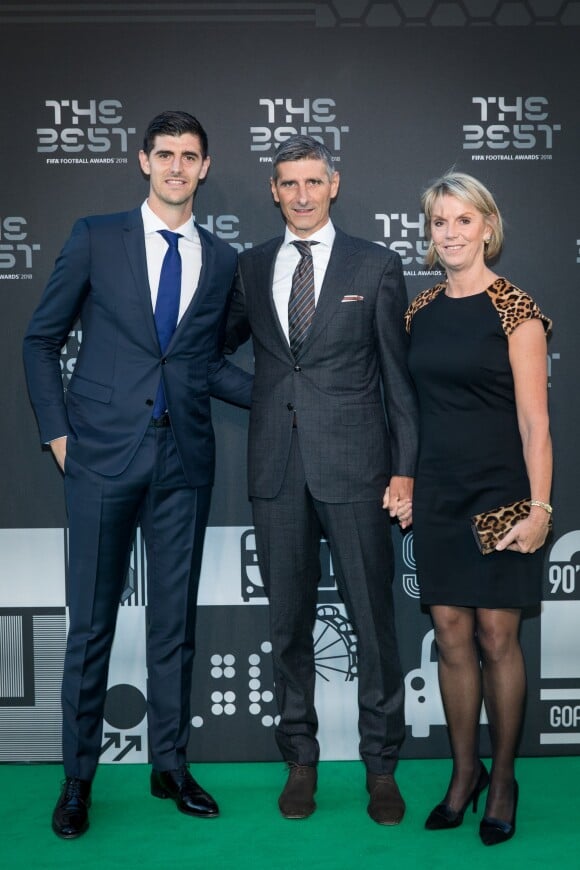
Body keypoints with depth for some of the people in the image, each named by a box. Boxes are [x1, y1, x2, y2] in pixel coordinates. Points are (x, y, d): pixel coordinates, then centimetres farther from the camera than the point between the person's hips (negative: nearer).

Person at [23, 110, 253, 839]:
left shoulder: (221, 259, 10)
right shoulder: (95, 238, 3)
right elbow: (41, 339, 6)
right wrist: (56, 430, -1)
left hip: (184, 460, 3)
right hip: (104, 455, -2)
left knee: (175, 619, 10)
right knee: (91, 621, 4)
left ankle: (170, 765, 24)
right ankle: (77, 778, 18)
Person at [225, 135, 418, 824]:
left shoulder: (376, 266, 3)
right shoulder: (250, 268, 11)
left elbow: (399, 376, 2)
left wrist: (404, 469, -3)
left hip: (353, 467, -2)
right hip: (277, 469, 3)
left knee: (373, 619, 3)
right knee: (288, 621, 10)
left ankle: (381, 765, 20)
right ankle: (300, 759, 25)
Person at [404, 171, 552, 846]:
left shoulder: (514, 308, -7)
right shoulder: (421, 310, 8)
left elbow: (534, 419, -10)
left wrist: (539, 507, -14)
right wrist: (404, 484, 11)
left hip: (499, 492, -4)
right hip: (437, 495, 5)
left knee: (496, 637, 1)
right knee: (451, 636, 8)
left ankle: (502, 780, 19)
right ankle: (464, 772, 23)